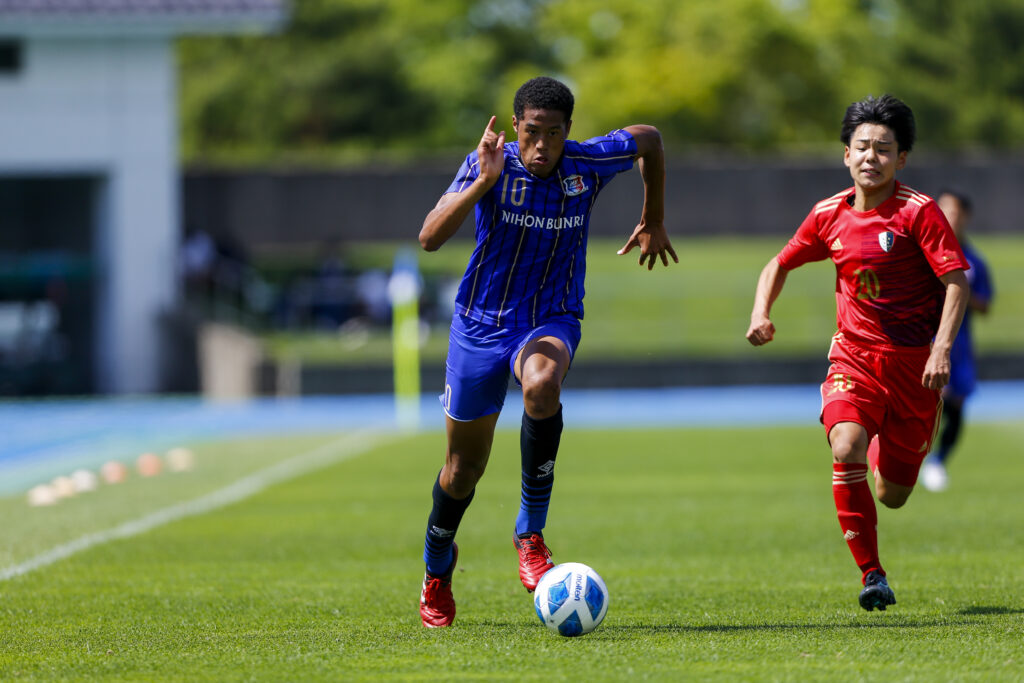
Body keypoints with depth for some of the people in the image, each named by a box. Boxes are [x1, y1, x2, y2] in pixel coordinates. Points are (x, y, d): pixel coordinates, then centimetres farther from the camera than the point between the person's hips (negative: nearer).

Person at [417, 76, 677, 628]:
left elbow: (648, 138, 10)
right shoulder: (489, 165, -17)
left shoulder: (588, 163, -12)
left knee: (541, 384, -37)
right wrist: (484, 182, -39)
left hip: (552, 321, 0)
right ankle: (437, 570, 38)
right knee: (463, 468, 8)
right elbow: (429, 237, -29)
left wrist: (653, 222, 17)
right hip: (481, 323, 0)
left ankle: (531, 533, -24)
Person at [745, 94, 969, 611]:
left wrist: (942, 349, -27)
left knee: (892, 495, 5)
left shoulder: (918, 213, -11)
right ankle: (871, 575, -15)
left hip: (914, 362, -2)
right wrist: (761, 313, 0)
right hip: (855, 355, 2)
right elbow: (781, 264, 18)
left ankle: (887, 456, 46)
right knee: (847, 452, -27)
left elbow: (956, 282, -15)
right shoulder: (830, 216, 1)